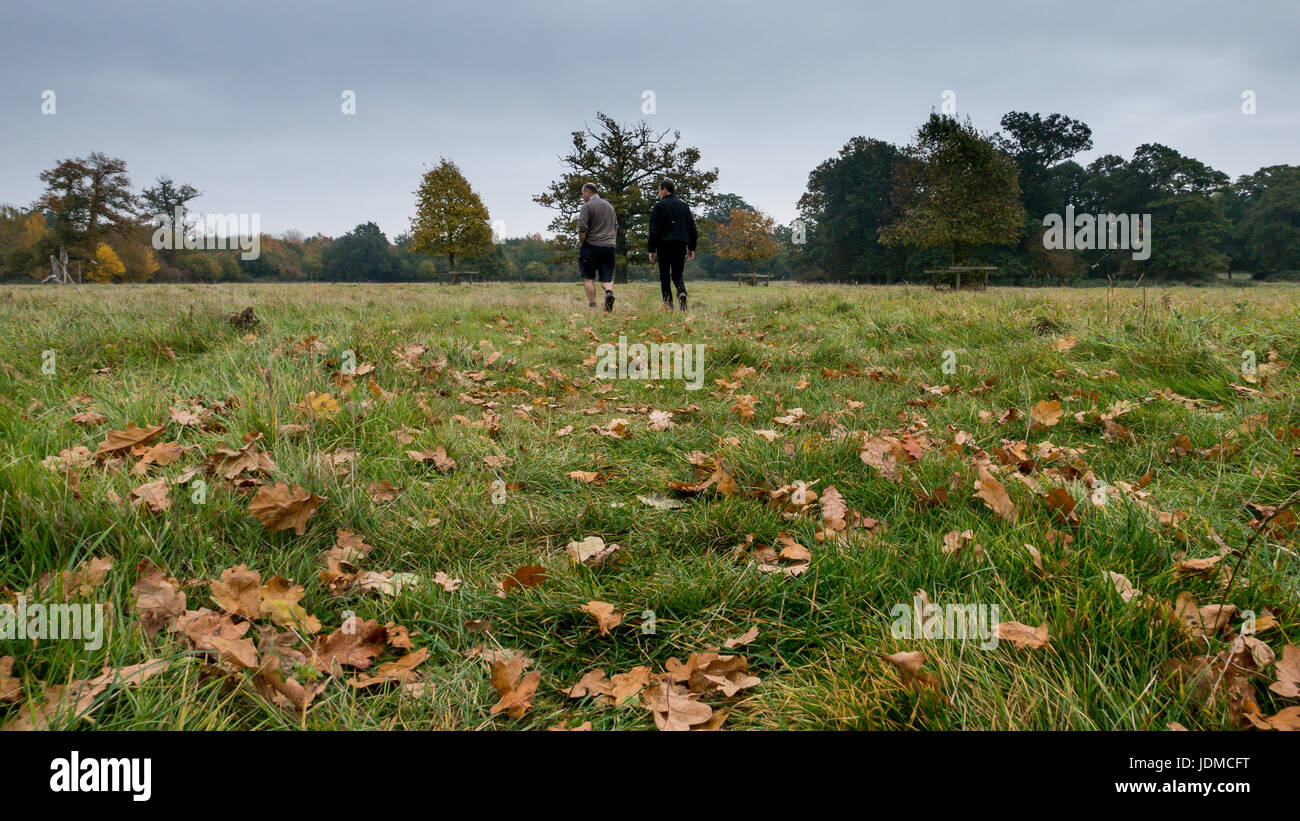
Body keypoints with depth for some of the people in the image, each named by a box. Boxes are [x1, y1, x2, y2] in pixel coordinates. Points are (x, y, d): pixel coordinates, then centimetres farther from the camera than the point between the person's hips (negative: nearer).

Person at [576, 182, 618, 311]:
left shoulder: (587, 206, -6)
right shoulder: (610, 206, 16)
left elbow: (582, 228, -14)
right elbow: (616, 227, 20)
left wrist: (581, 243, -2)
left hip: (591, 246, -5)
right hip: (609, 247, 5)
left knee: (588, 278, 3)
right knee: (607, 278, 5)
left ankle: (592, 305, -1)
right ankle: (609, 292, -24)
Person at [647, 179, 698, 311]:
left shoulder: (659, 206, -1)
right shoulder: (683, 205, 13)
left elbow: (654, 230, -6)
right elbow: (692, 228, 13)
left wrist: (652, 250, -3)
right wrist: (691, 248, 17)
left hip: (664, 244, -4)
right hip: (681, 245, 4)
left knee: (664, 275, 5)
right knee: (677, 274, 11)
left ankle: (668, 302, -4)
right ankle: (682, 292, -19)